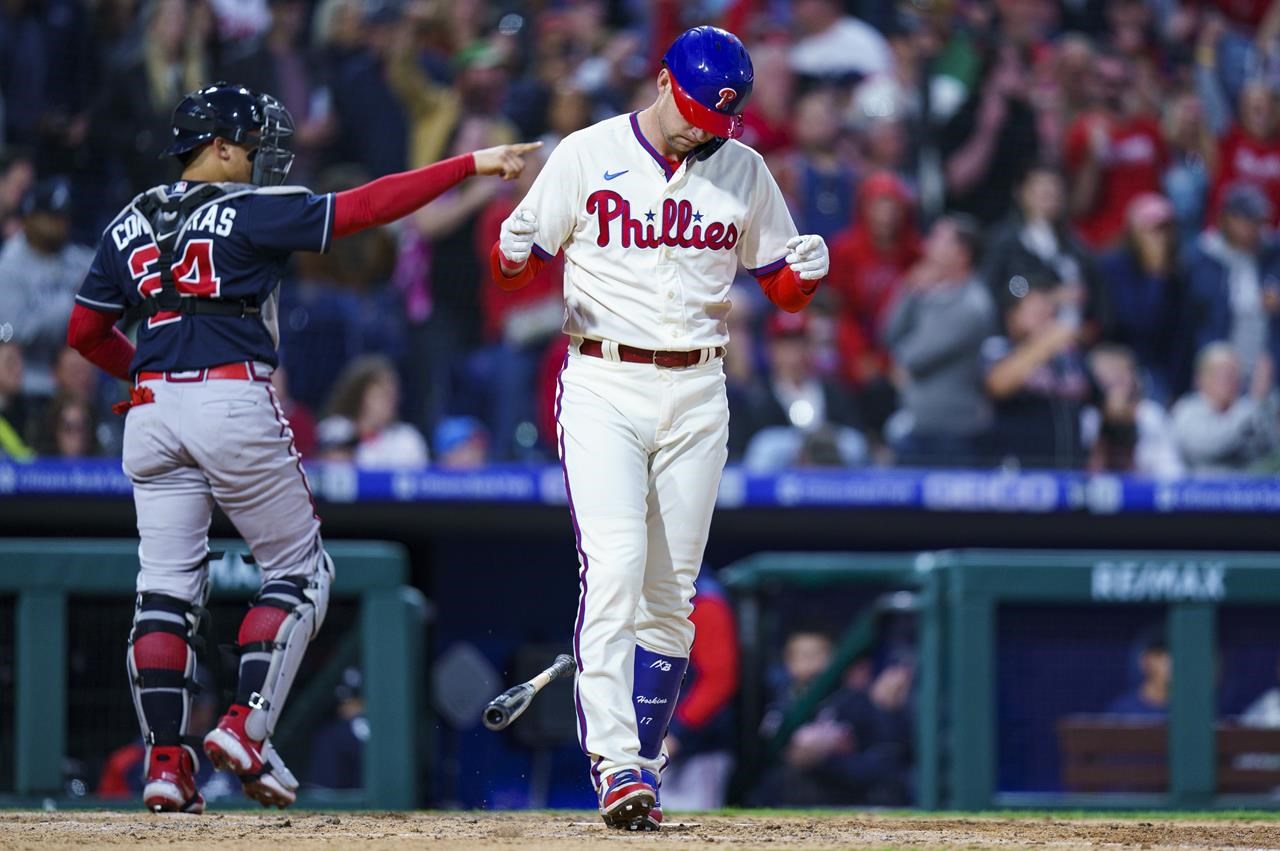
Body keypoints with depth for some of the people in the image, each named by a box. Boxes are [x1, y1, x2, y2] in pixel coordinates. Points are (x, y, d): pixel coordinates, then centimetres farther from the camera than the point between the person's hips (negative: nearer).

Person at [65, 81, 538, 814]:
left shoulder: (131, 224, 14)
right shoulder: (249, 211, -2)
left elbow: (86, 331, 17)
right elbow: (362, 208, -8)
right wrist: (470, 166, -7)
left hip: (151, 411, 5)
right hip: (235, 403, -5)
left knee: (166, 588, 6)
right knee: (299, 570, 7)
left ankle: (166, 758, -3)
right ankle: (248, 727, -6)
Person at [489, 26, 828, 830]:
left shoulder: (744, 170, 8)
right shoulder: (587, 155, -1)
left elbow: (782, 286, 12)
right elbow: (520, 261, 3)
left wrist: (808, 272, -11)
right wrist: (515, 255, -21)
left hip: (697, 393, 3)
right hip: (603, 383, -3)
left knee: (671, 591, 5)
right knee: (615, 566, -17)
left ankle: (642, 768, 13)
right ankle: (616, 766, -23)